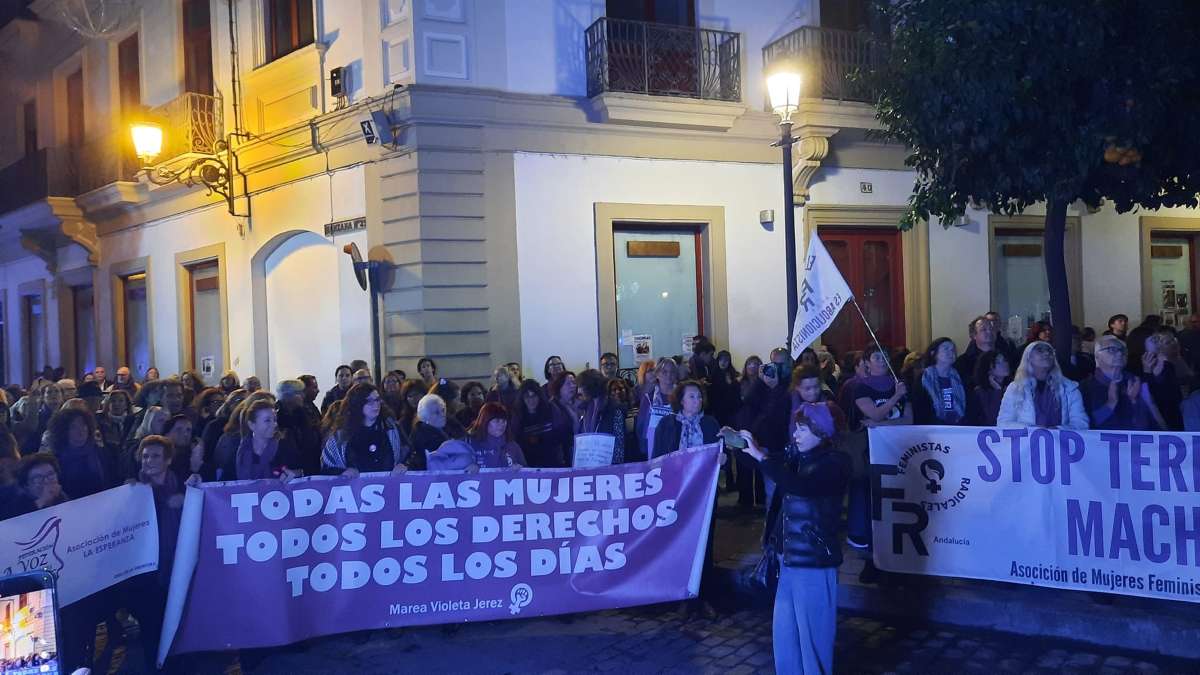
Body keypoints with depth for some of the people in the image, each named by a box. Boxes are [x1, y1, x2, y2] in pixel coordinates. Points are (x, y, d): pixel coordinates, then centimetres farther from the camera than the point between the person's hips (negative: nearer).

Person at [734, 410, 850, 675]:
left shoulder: (836, 463, -15)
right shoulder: (796, 456, 6)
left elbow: (798, 485, -31)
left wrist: (761, 456, -29)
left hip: (813, 559, -7)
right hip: (789, 556, 7)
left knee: (812, 631, 4)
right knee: (783, 628, 17)